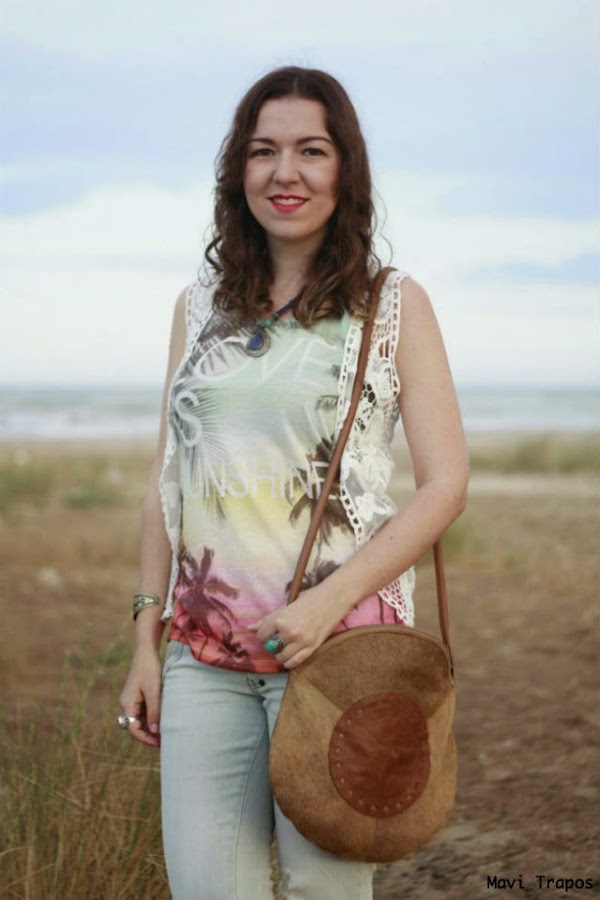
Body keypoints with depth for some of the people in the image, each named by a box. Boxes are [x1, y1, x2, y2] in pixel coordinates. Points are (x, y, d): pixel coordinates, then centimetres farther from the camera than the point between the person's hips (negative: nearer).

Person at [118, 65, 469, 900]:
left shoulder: (393, 305, 2)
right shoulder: (199, 306, 12)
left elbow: (446, 483, -4)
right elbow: (167, 480, 14)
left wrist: (330, 601, -15)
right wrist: (146, 640, 9)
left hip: (339, 642, -3)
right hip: (205, 653, 3)